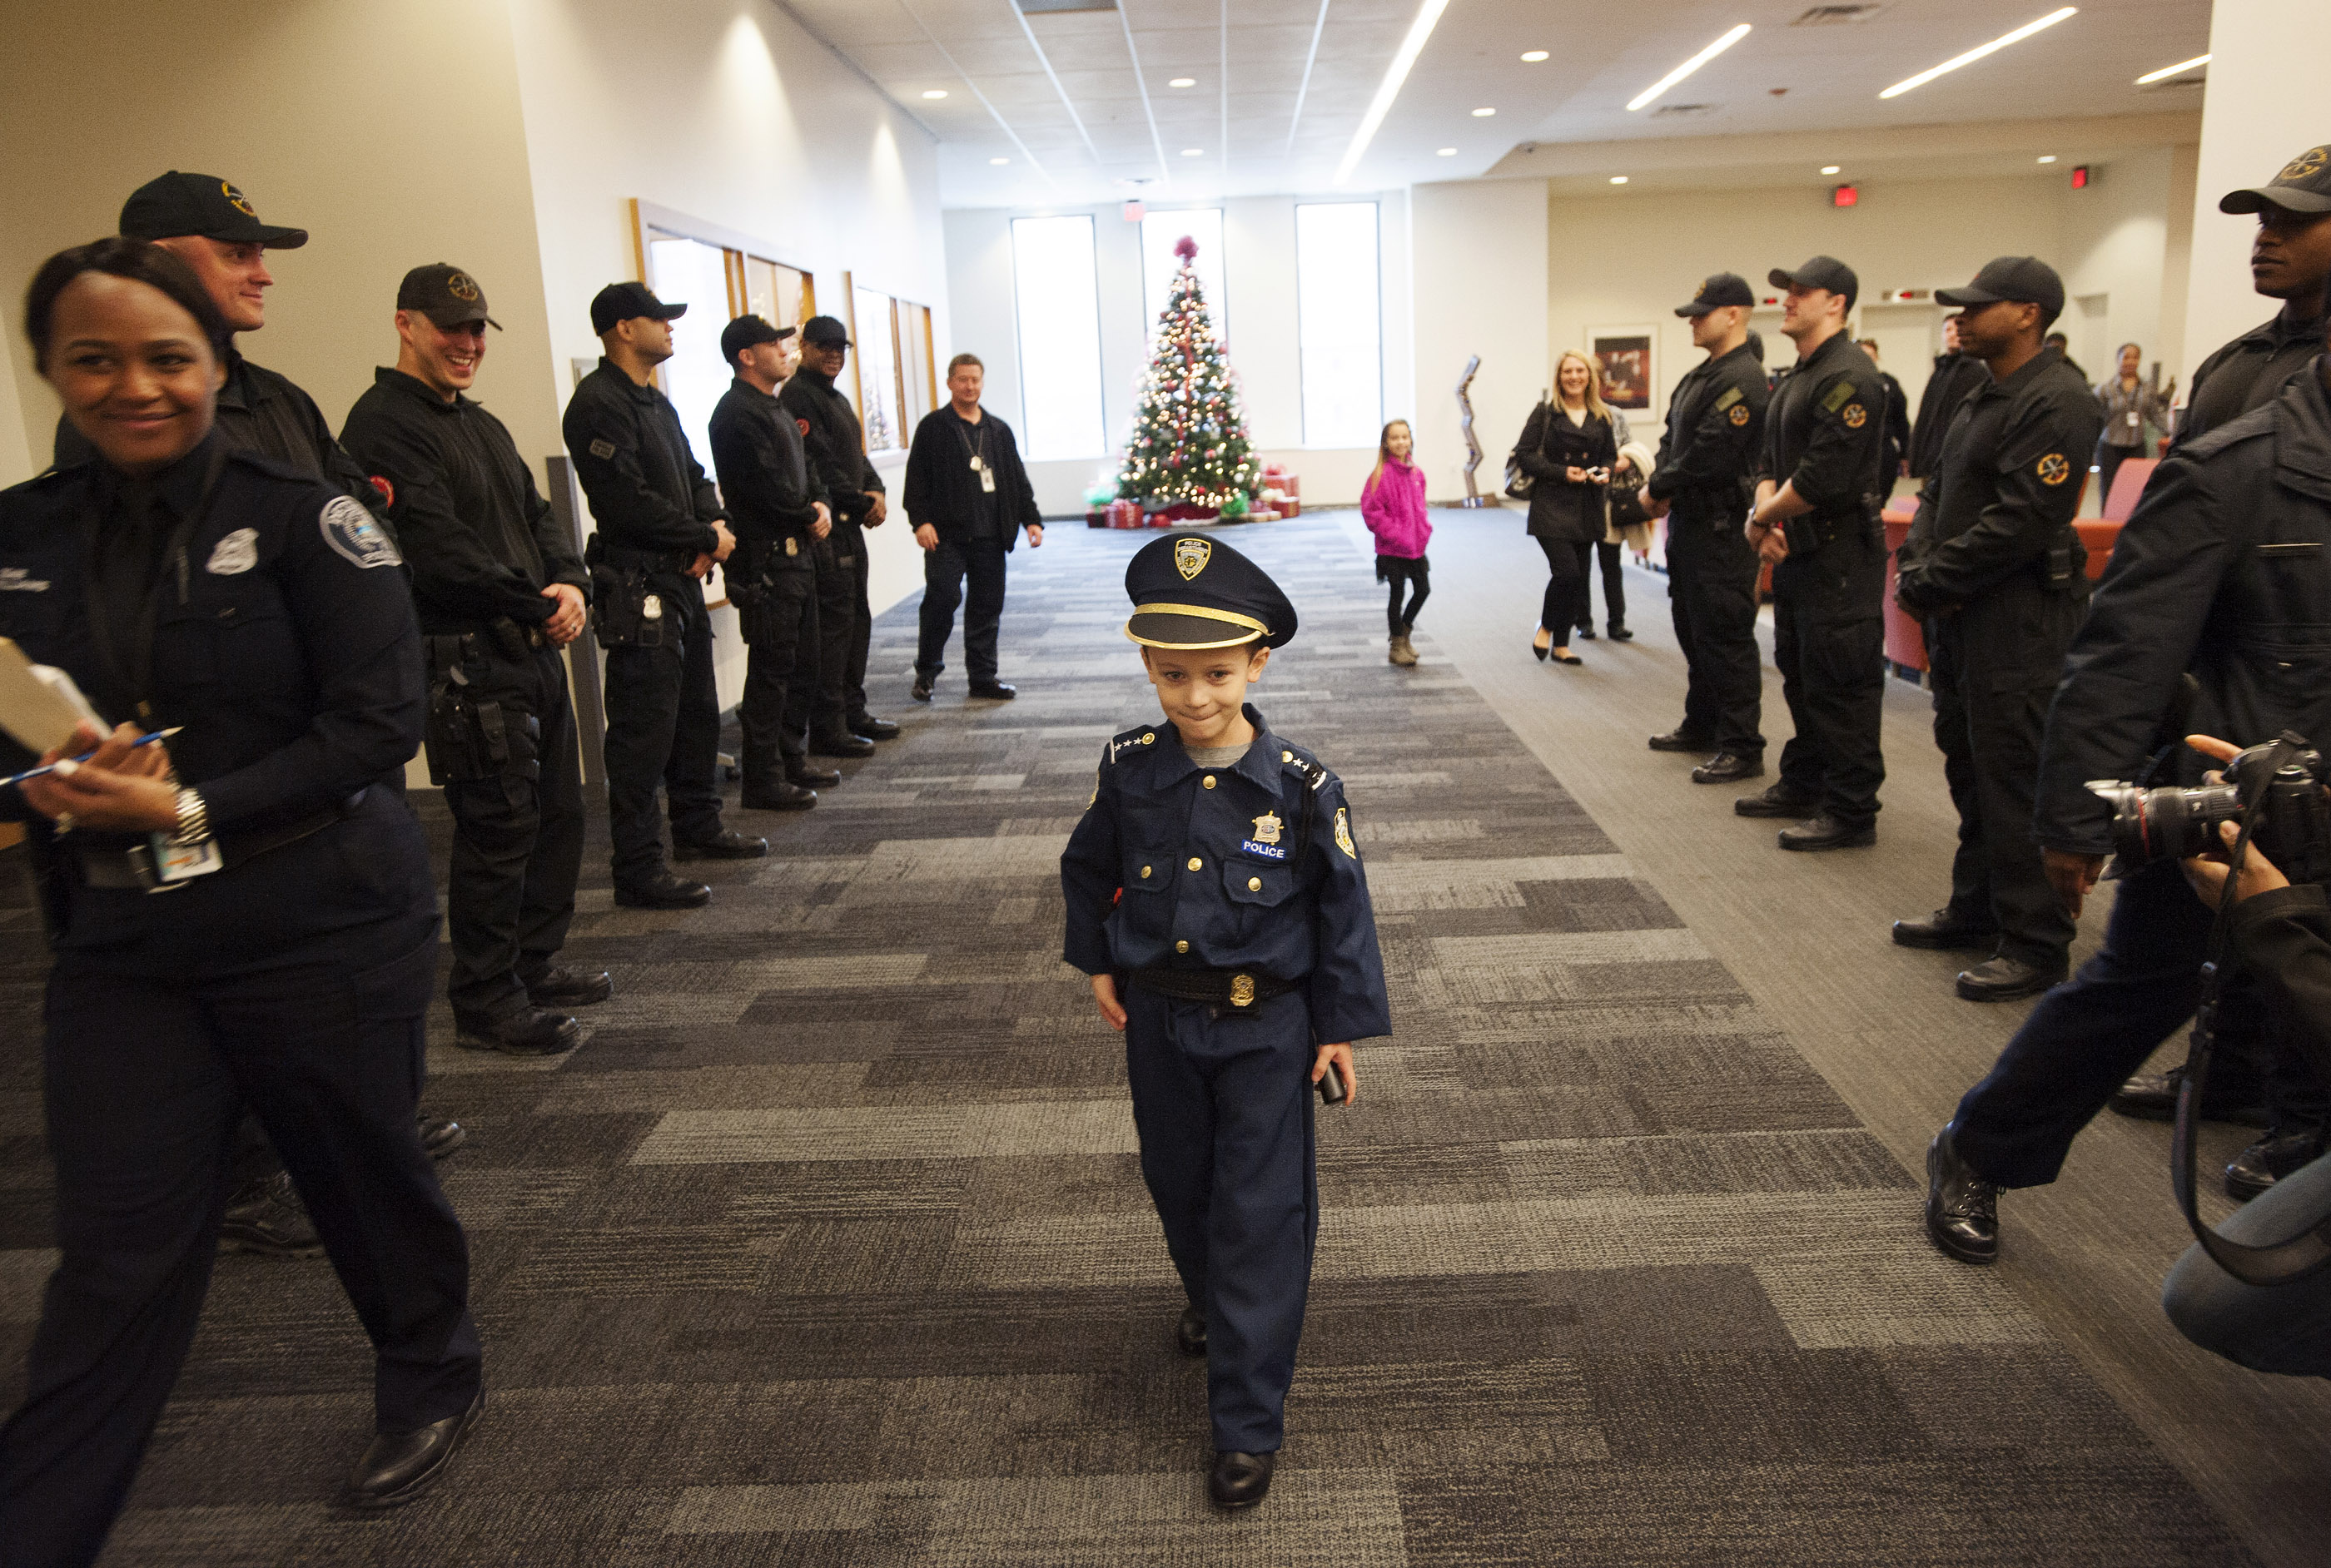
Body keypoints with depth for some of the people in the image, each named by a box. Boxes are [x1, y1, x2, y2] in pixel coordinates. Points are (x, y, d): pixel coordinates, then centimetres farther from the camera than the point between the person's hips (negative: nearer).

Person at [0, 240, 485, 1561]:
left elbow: (381, 721, -13)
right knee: (119, 1250, 7)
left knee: (364, 1168, 13)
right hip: (120, 945, 3)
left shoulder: (304, 518, -8)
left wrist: (192, 810, -18)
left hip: (326, 929, -3)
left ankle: (435, 1378, 39)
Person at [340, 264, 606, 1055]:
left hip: (537, 654, 10)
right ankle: (485, 1004, 9)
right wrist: (538, 605, -12)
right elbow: (436, 552, -20)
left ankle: (535, 967, 31)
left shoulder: (483, 425, 19)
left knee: (558, 812, 16)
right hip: (468, 664, -9)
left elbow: (539, 516, 16)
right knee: (498, 828, -4)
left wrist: (572, 584, -5)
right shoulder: (383, 424, -11)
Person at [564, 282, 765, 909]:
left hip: (683, 581, 10)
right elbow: (629, 502, -21)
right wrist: (705, 538, -11)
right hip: (638, 588, -10)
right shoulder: (598, 403, -14)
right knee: (644, 732, -7)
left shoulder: (656, 402, 18)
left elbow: (692, 476, 19)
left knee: (697, 713, 19)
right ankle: (637, 870, -1)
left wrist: (715, 523, -3)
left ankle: (698, 828, 35)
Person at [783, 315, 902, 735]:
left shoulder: (837, 398, 22)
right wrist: (863, 502, -13)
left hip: (849, 526, 11)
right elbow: (818, 467, -19)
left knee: (857, 617, 15)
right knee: (833, 620, -10)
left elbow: (857, 458, 22)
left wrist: (877, 492, 2)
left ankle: (853, 712, 25)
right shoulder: (798, 396, -11)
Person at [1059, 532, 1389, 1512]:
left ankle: (1248, 1421, 14)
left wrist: (1343, 1027, -5)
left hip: (1266, 1028, -3)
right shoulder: (1129, 770, -10)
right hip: (1159, 1020, 4)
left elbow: (1342, 910, -8)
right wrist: (1096, 962, 10)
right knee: (1178, 1185, 22)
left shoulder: (1301, 787, -17)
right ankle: (1212, 1303, 53)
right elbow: (1088, 868, 9)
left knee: (1260, 1212, 1)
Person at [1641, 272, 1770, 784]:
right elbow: (1671, 439, 17)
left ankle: (1741, 749, -1)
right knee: (1693, 628, 19)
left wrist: (1658, 489, -10)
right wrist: (1661, 489, -2)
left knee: (1725, 636, -7)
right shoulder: (1700, 376, 15)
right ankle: (1702, 726, 32)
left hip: (1721, 529, -10)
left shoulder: (1743, 379, -17)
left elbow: (1708, 455, -23)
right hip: (1688, 522, 10)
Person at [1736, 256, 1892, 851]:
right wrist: (1766, 516, -3)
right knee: (1801, 674, 19)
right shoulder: (1797, 378, 17)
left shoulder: (1848, 376, -17)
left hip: (1840, 554, -10)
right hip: (1798, 551, 11)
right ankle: (1803, 786, 32)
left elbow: (1822, 476, -24)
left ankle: (1850, 812, 3)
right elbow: (1772, 461, 16)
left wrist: (1763, 517, -11)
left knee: (1841, 684, -5)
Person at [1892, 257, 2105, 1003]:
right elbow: (1936, 494, 16)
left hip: (2020, 619, -10)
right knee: (1969, 767, 17)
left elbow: (2022, 521, -22)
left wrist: (1932, 582, -15)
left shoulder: (2057, 402, -15)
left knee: (2015, 781, -6)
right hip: (1961, 615, 10)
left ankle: (2035, 946, 3)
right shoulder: (1982, 401, 17)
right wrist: (1916, 568, -1)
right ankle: (1976, 912, 30)